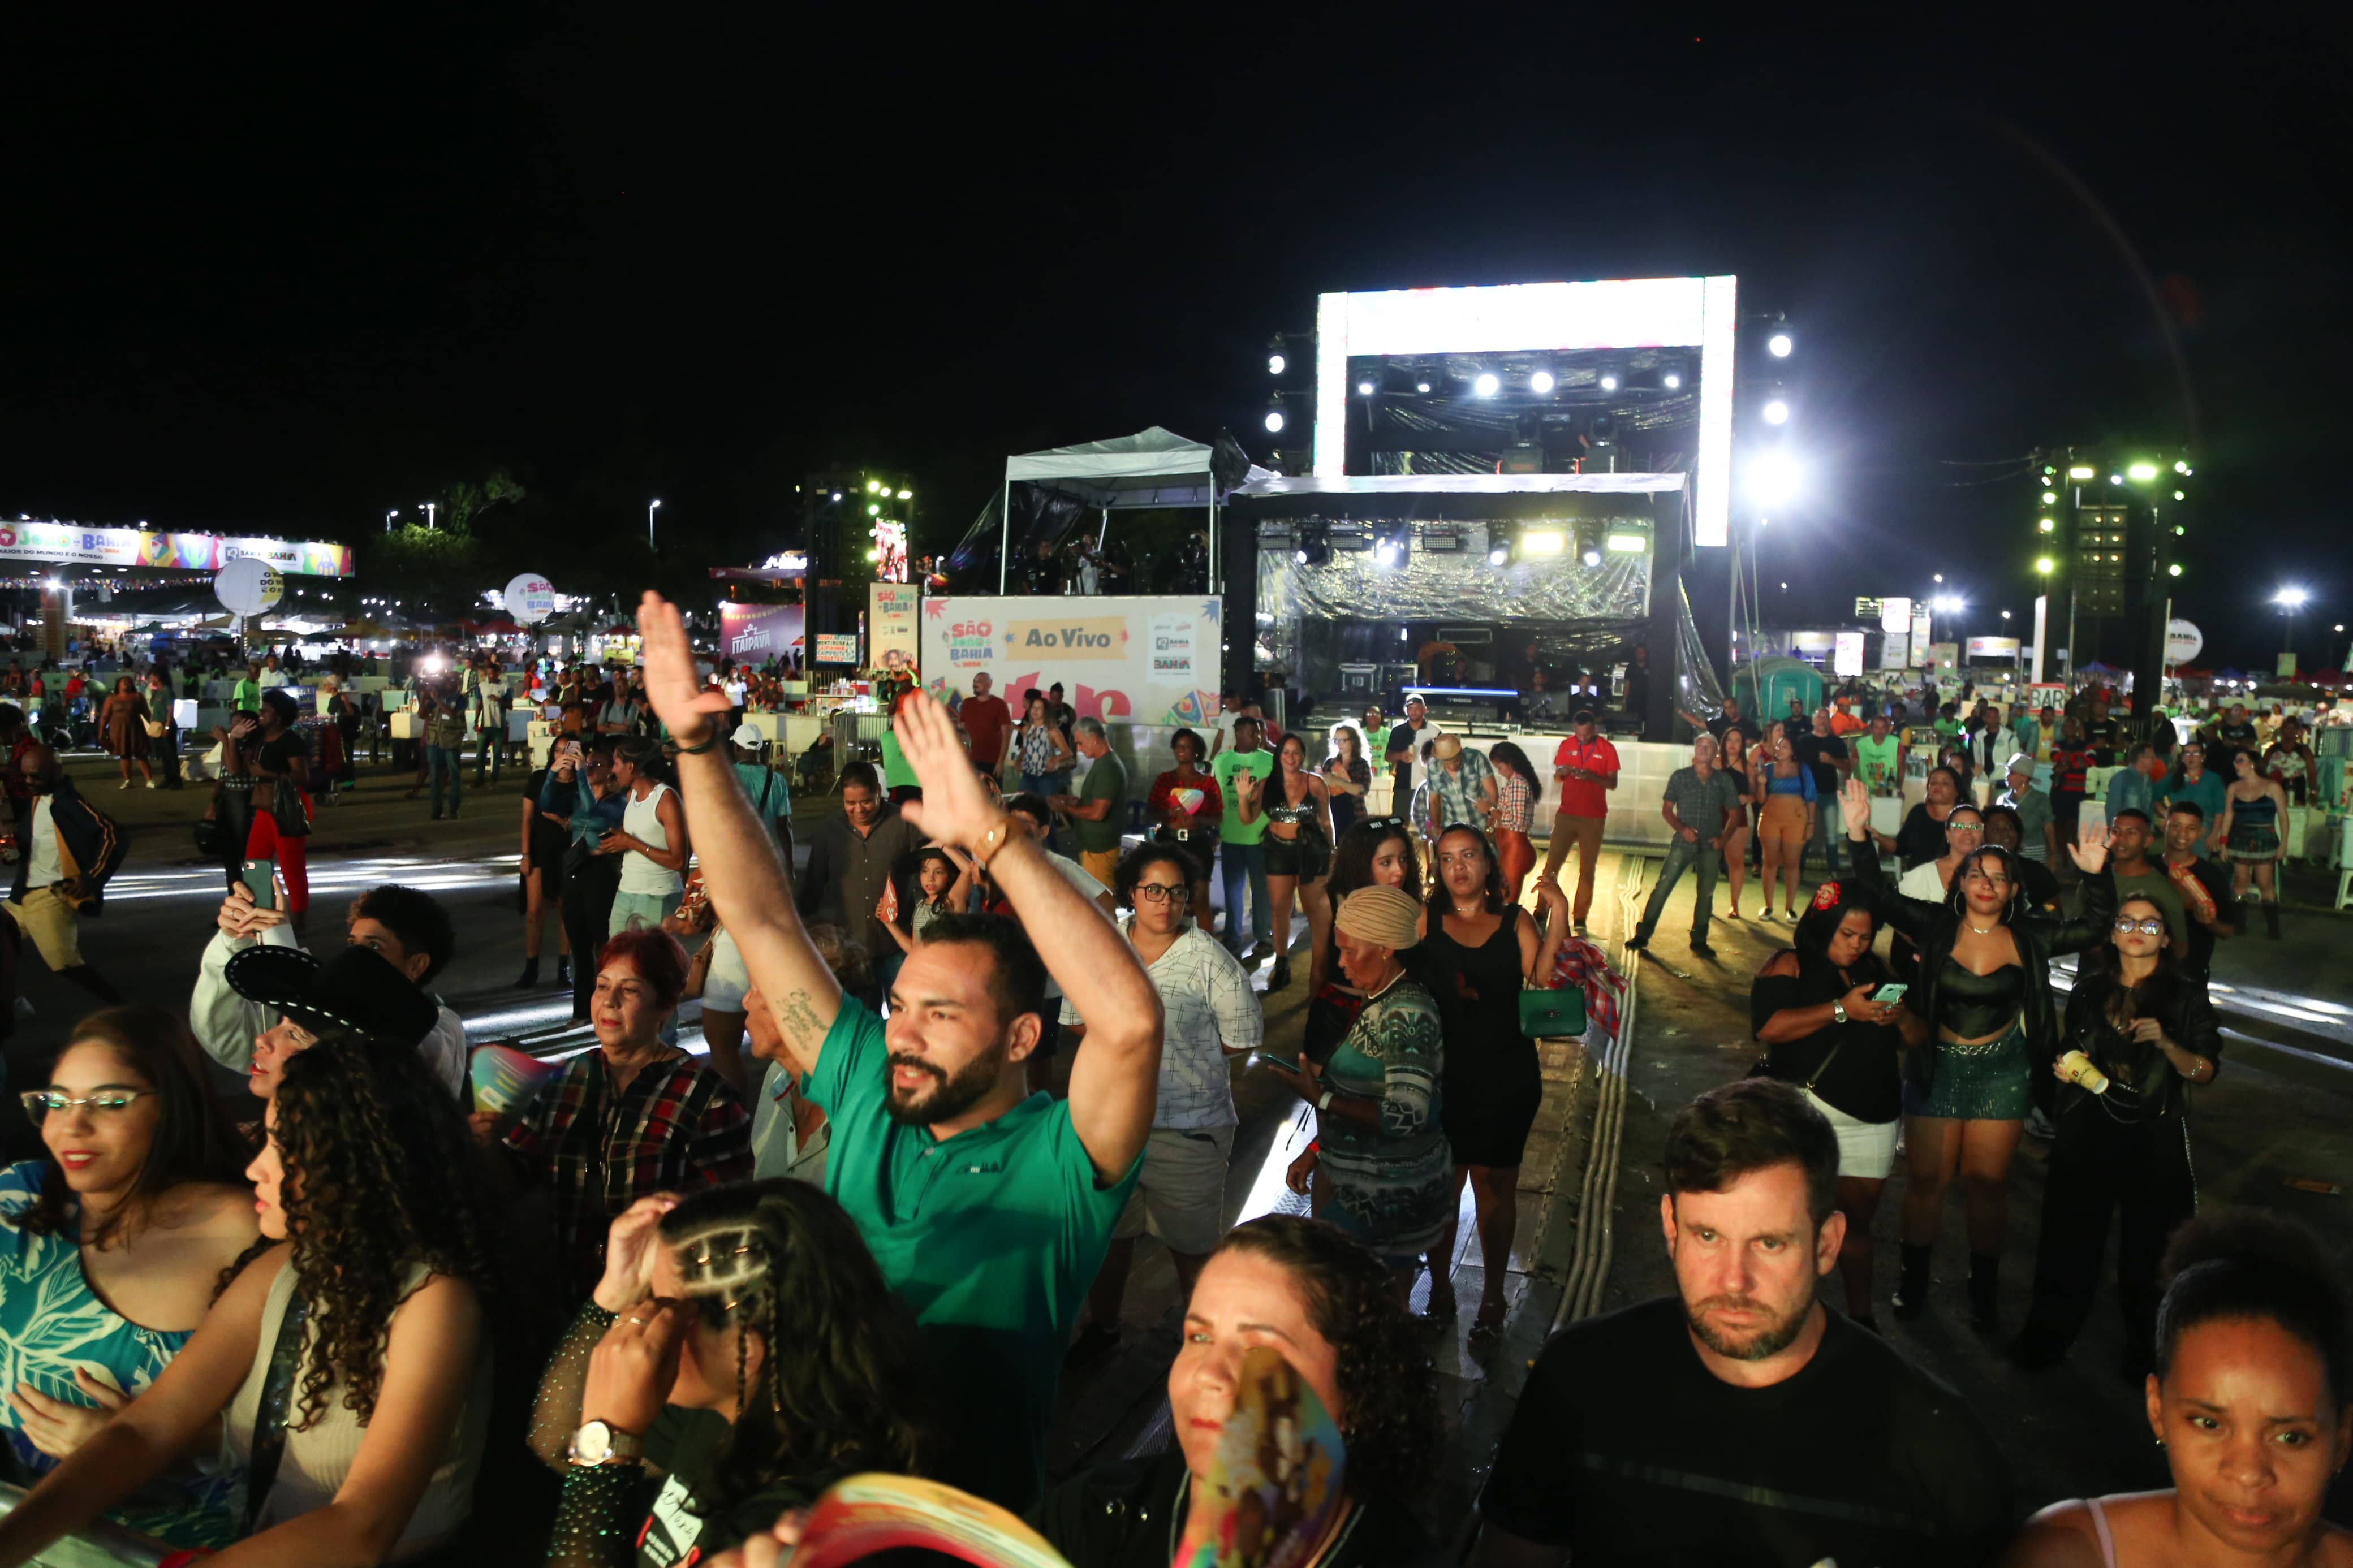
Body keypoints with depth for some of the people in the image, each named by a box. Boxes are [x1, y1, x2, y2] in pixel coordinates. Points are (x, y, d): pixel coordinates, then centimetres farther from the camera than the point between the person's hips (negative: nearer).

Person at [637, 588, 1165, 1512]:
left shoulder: (1060, 1162, -12)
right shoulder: (866, 1093, 2)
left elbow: (1130, 1021, -32)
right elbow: (759, 917, 2)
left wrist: (990, 837, -34)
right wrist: (694, 743, -5)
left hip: (969, 1522, -4)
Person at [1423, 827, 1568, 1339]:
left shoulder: (1516, 923, 1)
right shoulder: (1425, 922, 0)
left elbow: (1544, 981, -13)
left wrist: (1558, 920, -19)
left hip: (1507, 1076, 0)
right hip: (1443, 1075, 0)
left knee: (1495, 1184, 12)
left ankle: (1493, 1296, 29)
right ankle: (1439, 1288, 28)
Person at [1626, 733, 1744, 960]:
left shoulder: (1724, 780, 5)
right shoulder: (1680, 777, 3)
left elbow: (1734, 813, 10)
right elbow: (1666, 809, 4)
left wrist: (1724, 838, -4)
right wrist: (1682, 829, -11)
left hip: (1710, 846, 2)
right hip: (1683, 843, -1)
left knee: (1706, 893, 7)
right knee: (1662, 887, -6)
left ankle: (1699, 941, 18)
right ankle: (1643, 934, -1)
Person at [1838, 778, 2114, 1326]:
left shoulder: (2029, 936, -4)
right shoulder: (1936, 926, -7)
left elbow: (2094, 928, -6)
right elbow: (1879, 894, -13)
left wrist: (2096, 875, -22)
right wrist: (1859, 836, -25)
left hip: (2002, 1072, 1)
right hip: (1937, 1067, -1)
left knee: (1988, 1181, 9)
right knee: (1926, 1178, 7)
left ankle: (1983, 1286, 26)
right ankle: (1914, 1278, 23)